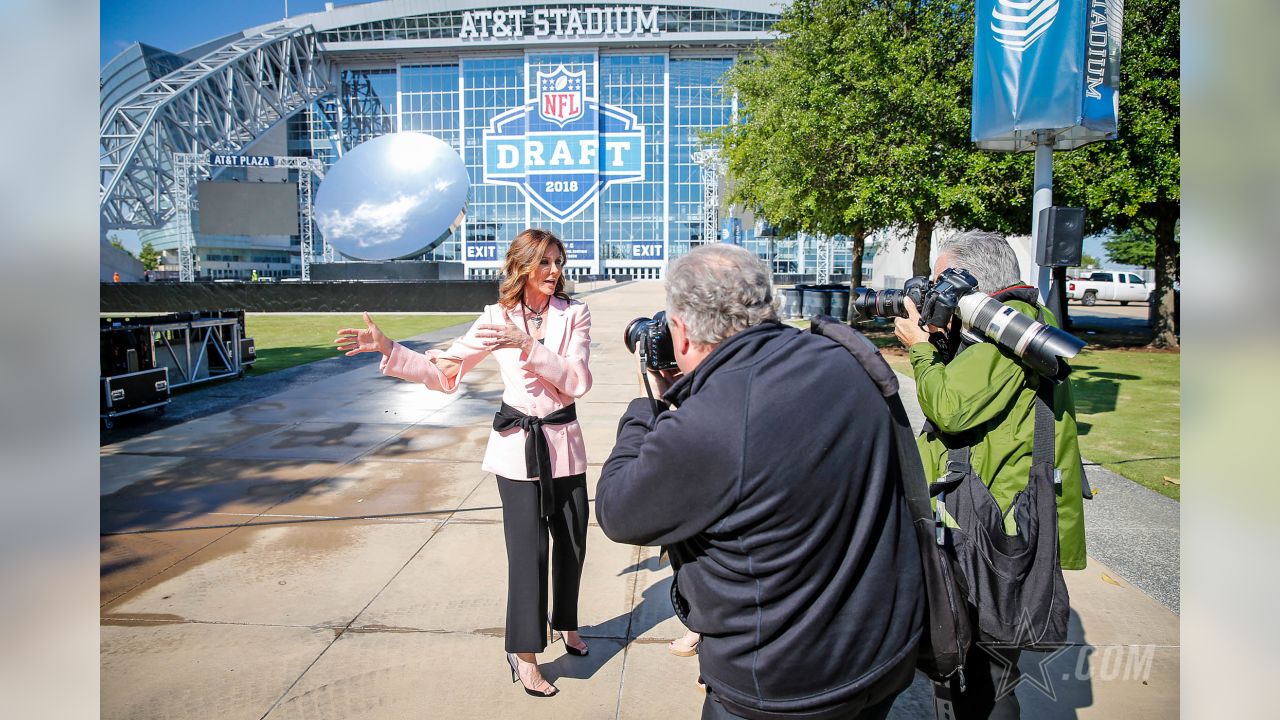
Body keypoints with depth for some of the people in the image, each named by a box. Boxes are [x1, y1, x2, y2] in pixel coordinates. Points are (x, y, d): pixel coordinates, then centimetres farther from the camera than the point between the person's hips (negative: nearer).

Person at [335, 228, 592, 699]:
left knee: (572, 541, 12)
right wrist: (387, 349, -10)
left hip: (564, 443, 1)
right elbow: (443, 373, 1)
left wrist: (526, 344, -26)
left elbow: (577, 380, -17)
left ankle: (566, 624, 40)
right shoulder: (497, 317, -2)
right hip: (518, 446, -1)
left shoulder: (573, 315, -4)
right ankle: (524, 655, 15)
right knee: (528, 549, -2)